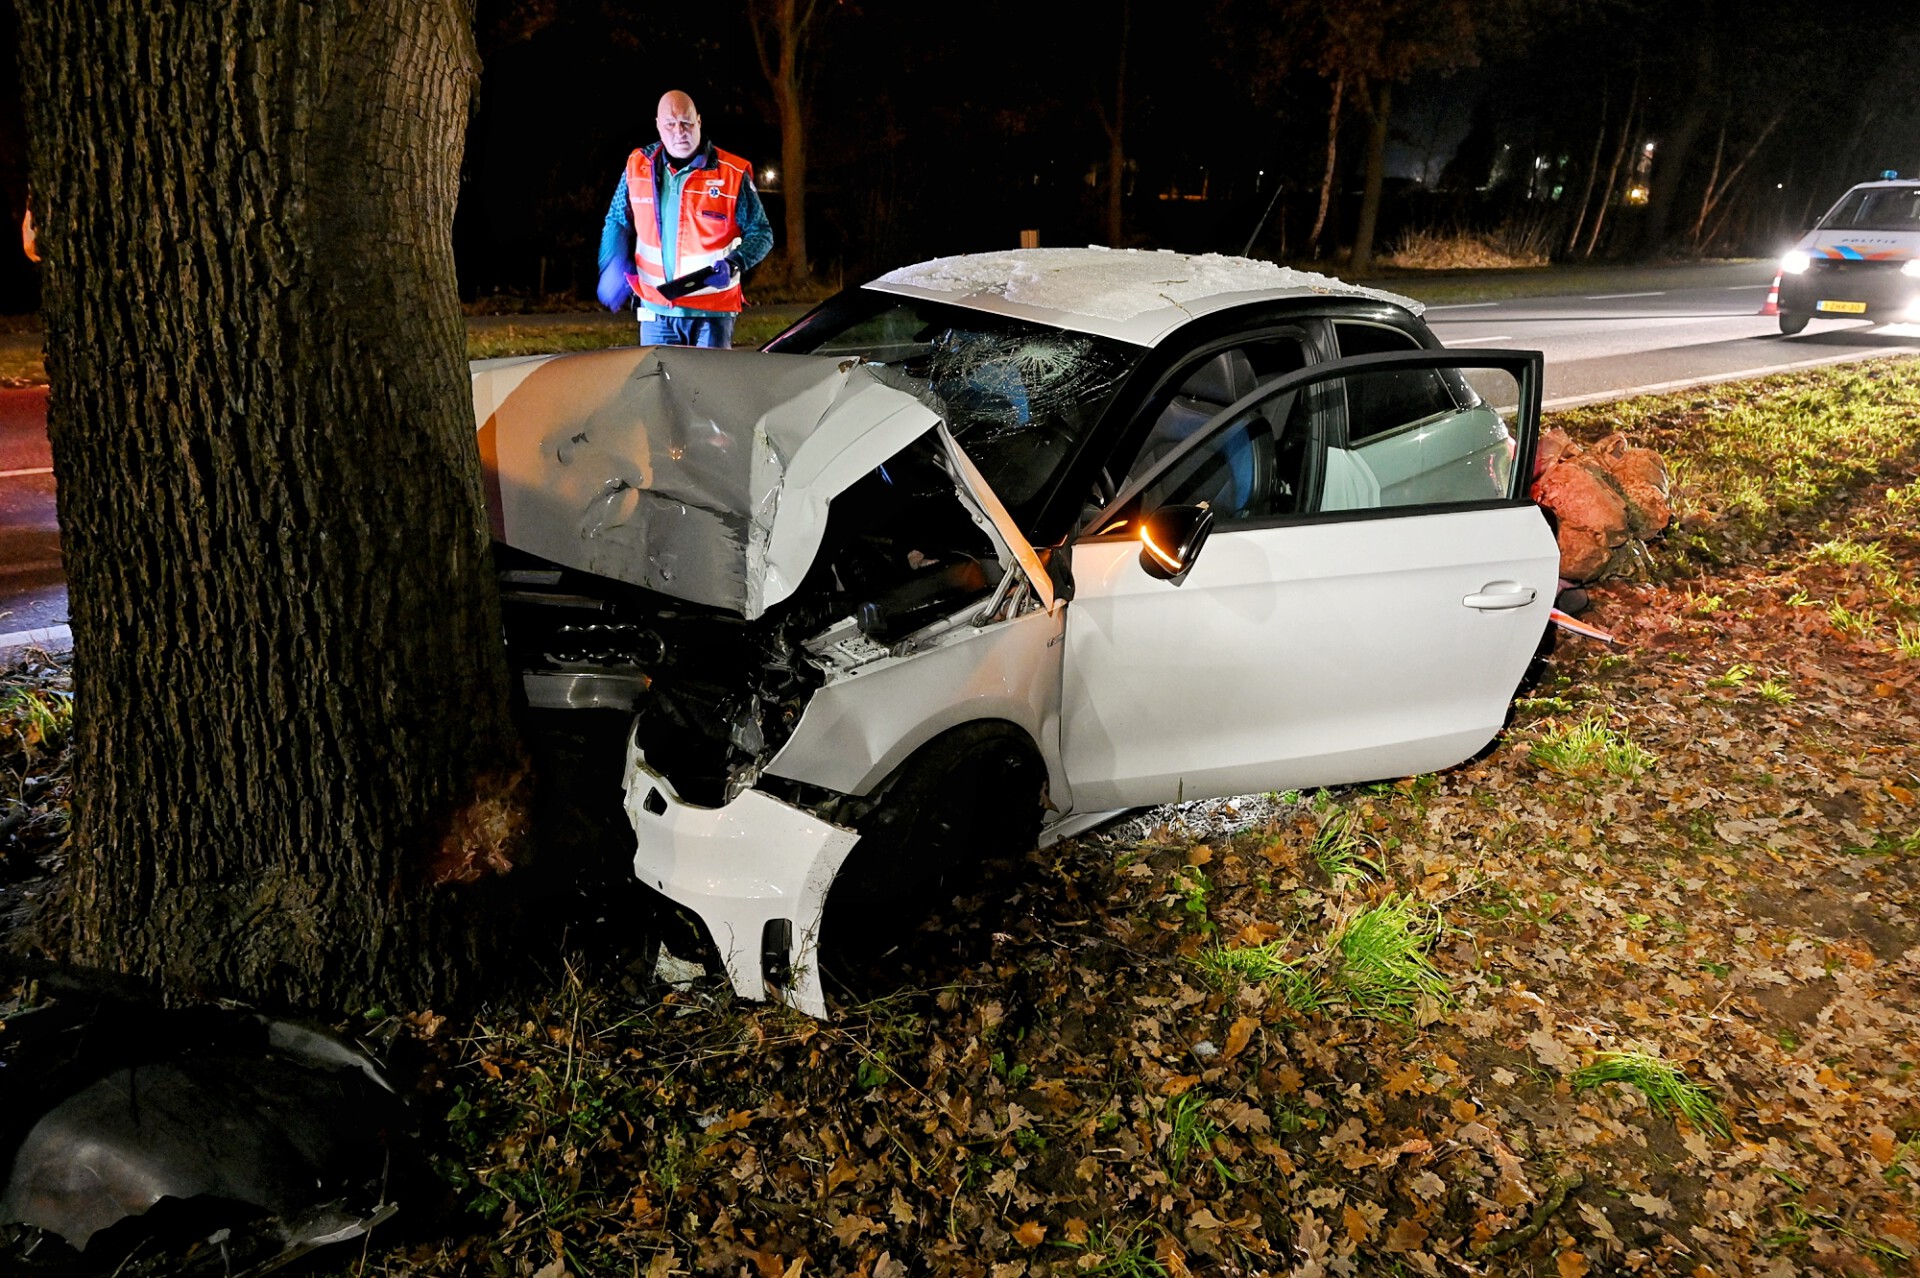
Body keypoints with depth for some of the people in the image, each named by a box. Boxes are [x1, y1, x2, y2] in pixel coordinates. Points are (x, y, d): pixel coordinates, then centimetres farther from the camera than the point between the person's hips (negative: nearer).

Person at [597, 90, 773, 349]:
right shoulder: (638, 166, 5)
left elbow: (761, 233, -1)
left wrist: (734, 264, -20)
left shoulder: (732, 174, -6)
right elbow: (617, 222, 17)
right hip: (656, 309, 3)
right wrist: (613, 268, 0)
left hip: (712, 311, -3)